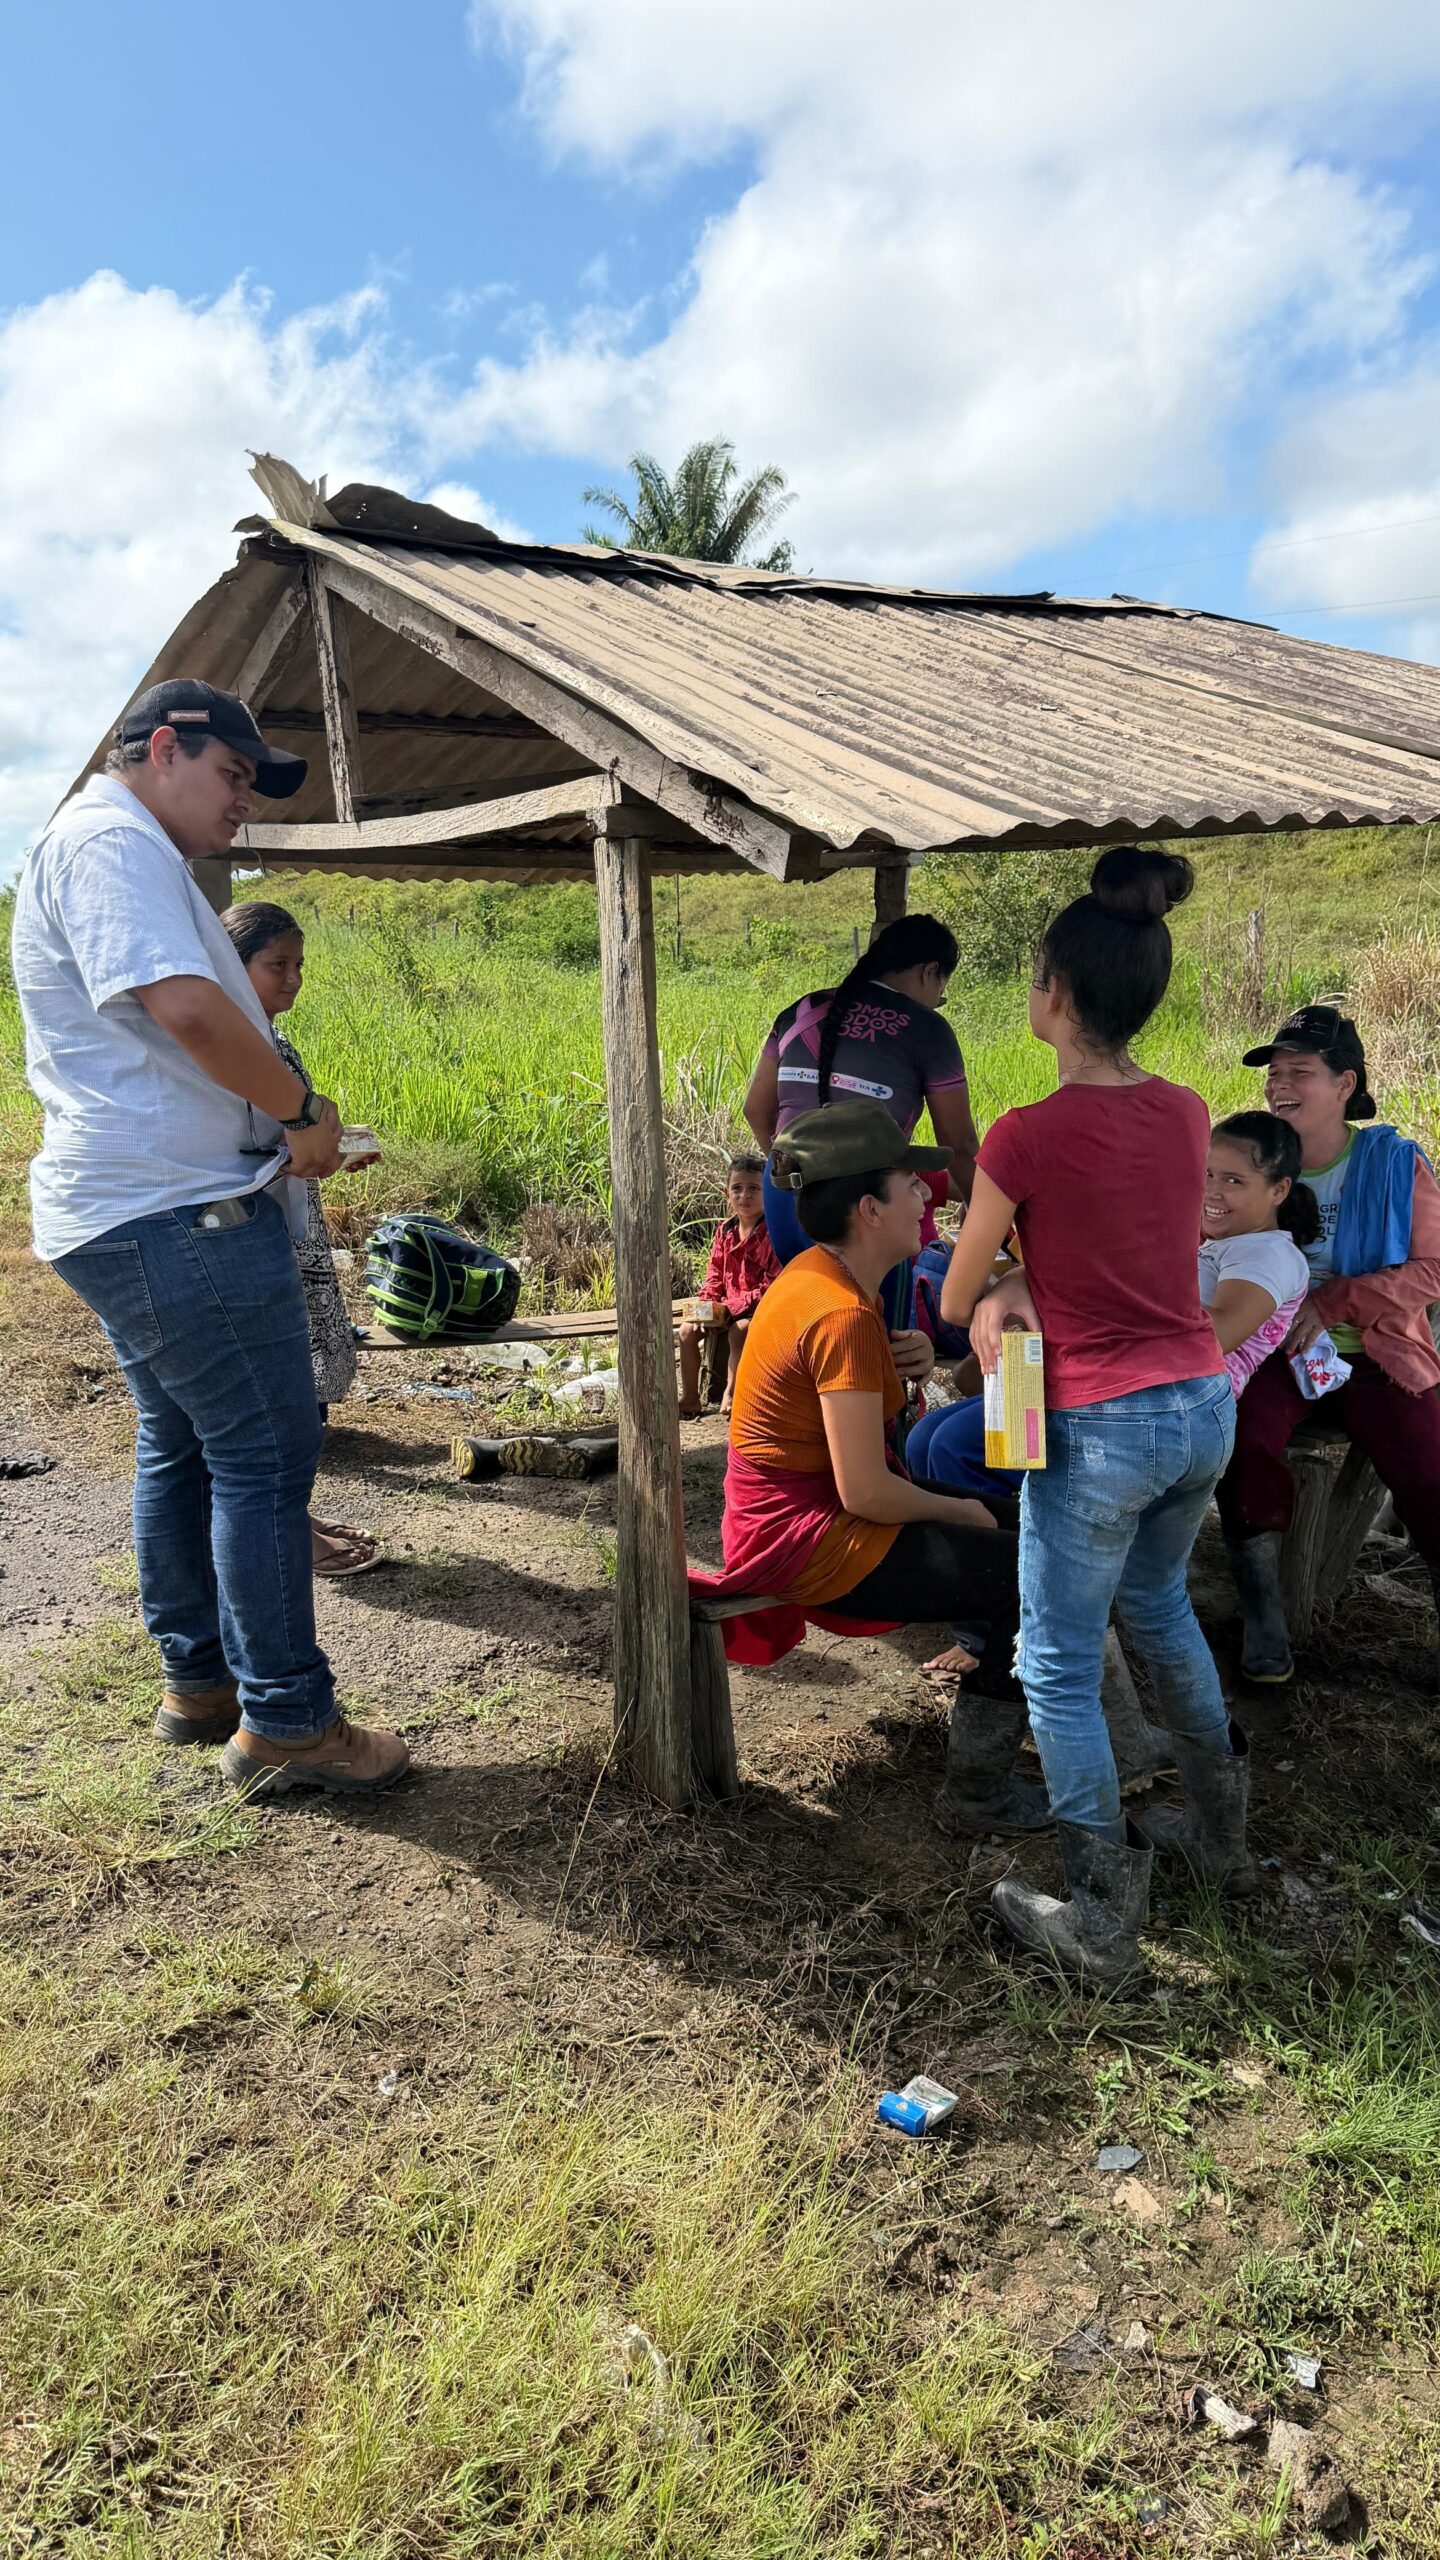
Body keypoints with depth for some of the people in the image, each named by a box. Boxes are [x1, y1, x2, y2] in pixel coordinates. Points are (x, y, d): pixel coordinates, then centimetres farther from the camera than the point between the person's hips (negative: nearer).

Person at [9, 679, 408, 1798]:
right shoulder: (113, 840, -12)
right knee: (263, 1456, -6)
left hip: (131, 1211, 12)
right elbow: (185, 1008, -25)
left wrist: (276, 1120, 12)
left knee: (182, 1446, 17)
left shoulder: (112, 848, 23)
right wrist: (305, 1111, -13)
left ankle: (199, 1681, 29)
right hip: (180, 1208, -12)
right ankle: (284, 1719, 3)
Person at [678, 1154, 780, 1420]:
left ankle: (730, 1394, -20)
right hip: (727, 1307, 7)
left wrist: (731, 1307, -22)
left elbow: (771, 1286, -19)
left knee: (738, 1330, -35)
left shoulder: (771, 1233, -16)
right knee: (687, 1330, -8)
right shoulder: (725, 1230, 5)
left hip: (759, 1308, -7)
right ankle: (690, 1398, 0)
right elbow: (715, 1275, 11)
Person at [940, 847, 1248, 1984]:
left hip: (1101, 1426, -7)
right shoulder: (1188, 1113, 1)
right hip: (1207, 1403, 7)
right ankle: (1222, 1833, 43)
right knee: (1158, 1603, 30)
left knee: (1058, 1665, 10)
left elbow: (953, 1304, -4)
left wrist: (994, 1295, 16)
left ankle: (1104, 1920, 18)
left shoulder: (1027, 1137, -17)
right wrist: (1020, 1287, 2)